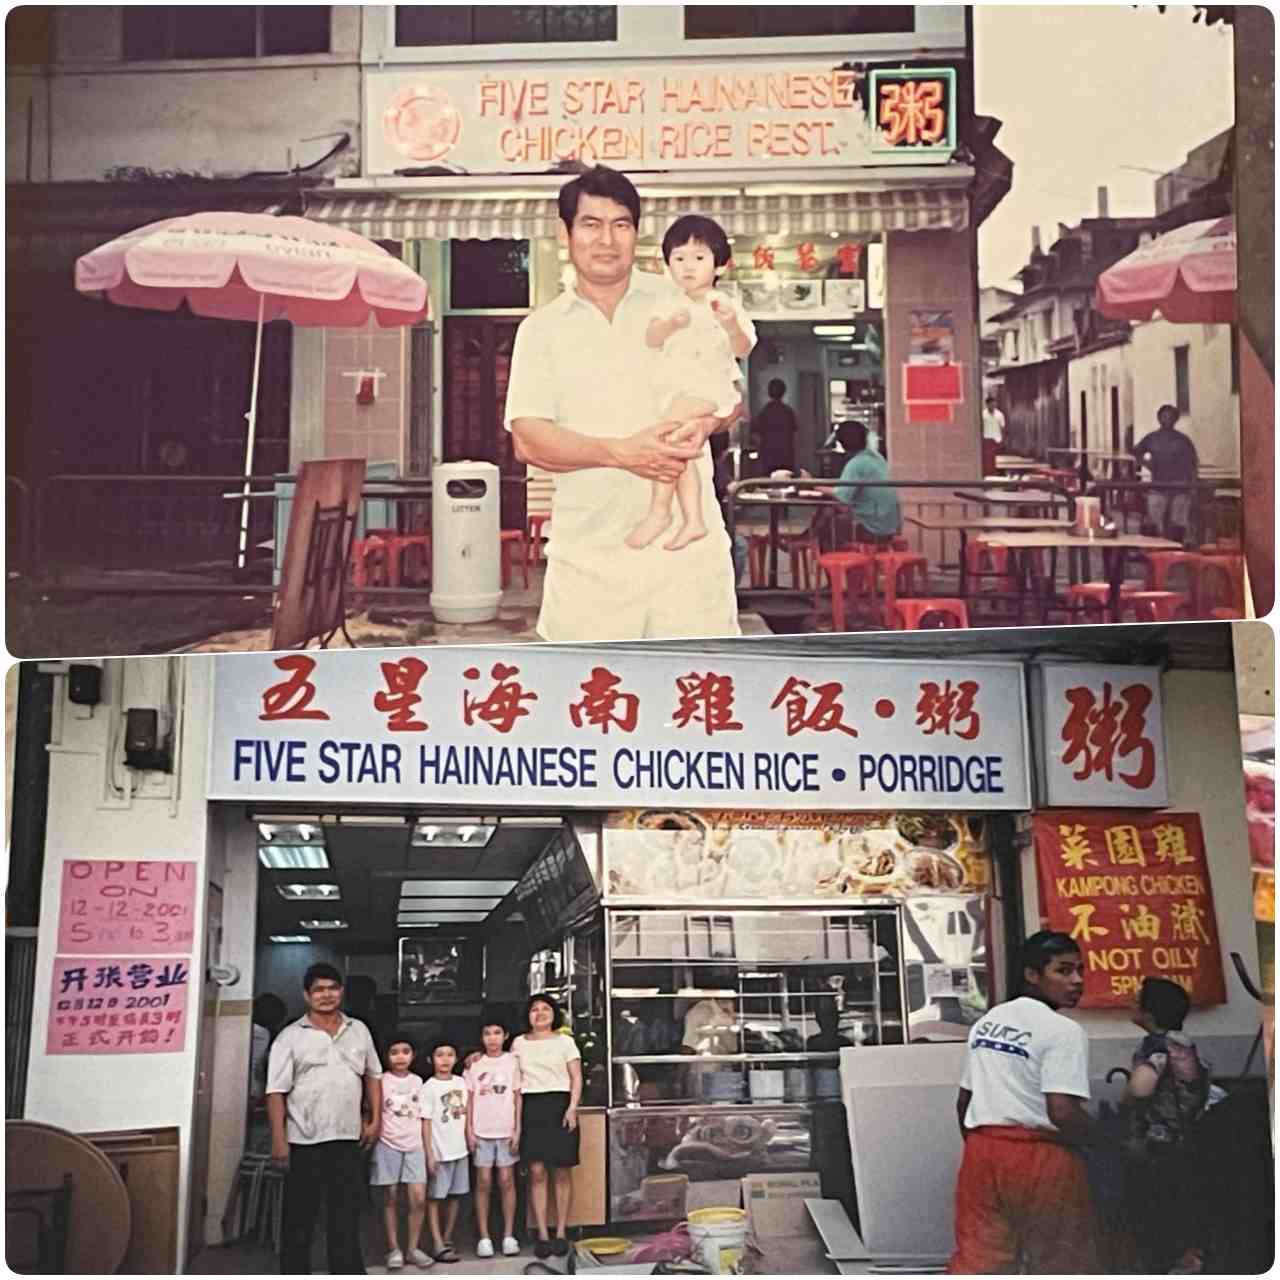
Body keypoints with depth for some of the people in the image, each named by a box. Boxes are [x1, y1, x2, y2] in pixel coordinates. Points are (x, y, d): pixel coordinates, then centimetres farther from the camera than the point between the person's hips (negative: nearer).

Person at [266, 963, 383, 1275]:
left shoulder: (359, 1031, 9)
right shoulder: (290, 1037, -3)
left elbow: (373, 1075, 17)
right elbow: (277, 1091, -6)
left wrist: (376, 1119, 9)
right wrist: (278, 1140, -12)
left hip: (347, 1139, 3)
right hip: (304, 1142, -3)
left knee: (346, 1217, 9)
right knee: (298, 1218, 4)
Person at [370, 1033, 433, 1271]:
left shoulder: (417, 1081, 9)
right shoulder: (381, 1081, -3)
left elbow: (422, 1119, 12)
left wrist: (428, 1150, 10)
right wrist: (372, 1139, -10)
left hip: (414, 1147, 3)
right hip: (389, 1146, -3)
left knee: (419, 1198, -4)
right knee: (391, 1198, 3)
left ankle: (413, 1248, 9)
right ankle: (394, 1249, 12)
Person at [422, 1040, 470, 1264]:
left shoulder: (461, 1082, 7)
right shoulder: (429, 1087, -9)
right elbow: (426, 1122, -10)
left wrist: (469, 1138, 10)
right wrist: (429, 1154, -13)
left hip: (460, 1149, 6)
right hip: (439, 1151, -5)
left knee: (456, 1195, 9)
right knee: (435, 1197, -1)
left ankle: (447, 1239, 20)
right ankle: (438, 1245, -1)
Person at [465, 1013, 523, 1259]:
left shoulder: (512, 1061, 3)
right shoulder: (474, 1065, 5)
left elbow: (518, 1097, 3)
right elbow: (469, 1099, 6)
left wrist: (517, 1129, -3)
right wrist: (469, 1130, -1)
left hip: (506, 1130, 0)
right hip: (482, 1131, 1)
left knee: (506, 1181, 1)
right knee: (484, 1182, 1)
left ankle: (509, 1235, 9)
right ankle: (484, 1237, 6)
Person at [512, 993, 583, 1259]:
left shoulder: (564, 1041, 7)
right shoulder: (519, 1043, 13)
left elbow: (576, 1077, 2)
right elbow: (515, 1080, 15)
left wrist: (572, 1107, -10)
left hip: (559, 1104, -1)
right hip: (531, 1107, 1)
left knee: (563, 1172, -1)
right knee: (537, 1172, -4)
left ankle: (561, 1234, 5)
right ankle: (542, 1236, -1)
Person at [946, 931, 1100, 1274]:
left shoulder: (986, 1022, 13)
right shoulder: (1064, 1031, -10)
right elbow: (1062, 1112, -19)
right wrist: (1103, 1137, -3)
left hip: (982, 1152, 6)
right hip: (1040, 1160, -6)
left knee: (974, 1259, 3)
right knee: (1059, 1267, 11)